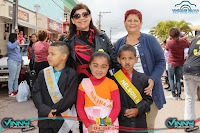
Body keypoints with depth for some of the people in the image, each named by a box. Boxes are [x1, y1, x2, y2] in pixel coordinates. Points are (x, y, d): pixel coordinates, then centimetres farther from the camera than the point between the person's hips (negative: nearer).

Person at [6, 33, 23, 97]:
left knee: (16, 77, 9)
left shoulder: (17, 45, 20)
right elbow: (11, 47, -28)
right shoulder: (9, 44, -3)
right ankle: (10, 92, -3)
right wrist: (17, 42, -14)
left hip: (18, 62, 8)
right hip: (12, 62, -8)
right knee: (12, 78, -7)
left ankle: (16, 90, 15)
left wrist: (22, 62, 24)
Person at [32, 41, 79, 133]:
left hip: (64, 121, -2)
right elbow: (36, 93, -4)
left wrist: (53, 110, -16)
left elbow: (70, 97, -15)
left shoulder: (72, 74, -8)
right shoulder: (43, 73, 3)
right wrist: (46, 111, -16)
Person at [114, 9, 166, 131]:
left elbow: (161, 62, 1)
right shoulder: (119, 43, 14)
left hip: (148, 89, -1)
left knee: (148, 125, 3)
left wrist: (152, 79, -13)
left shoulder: (150, 40, 6)